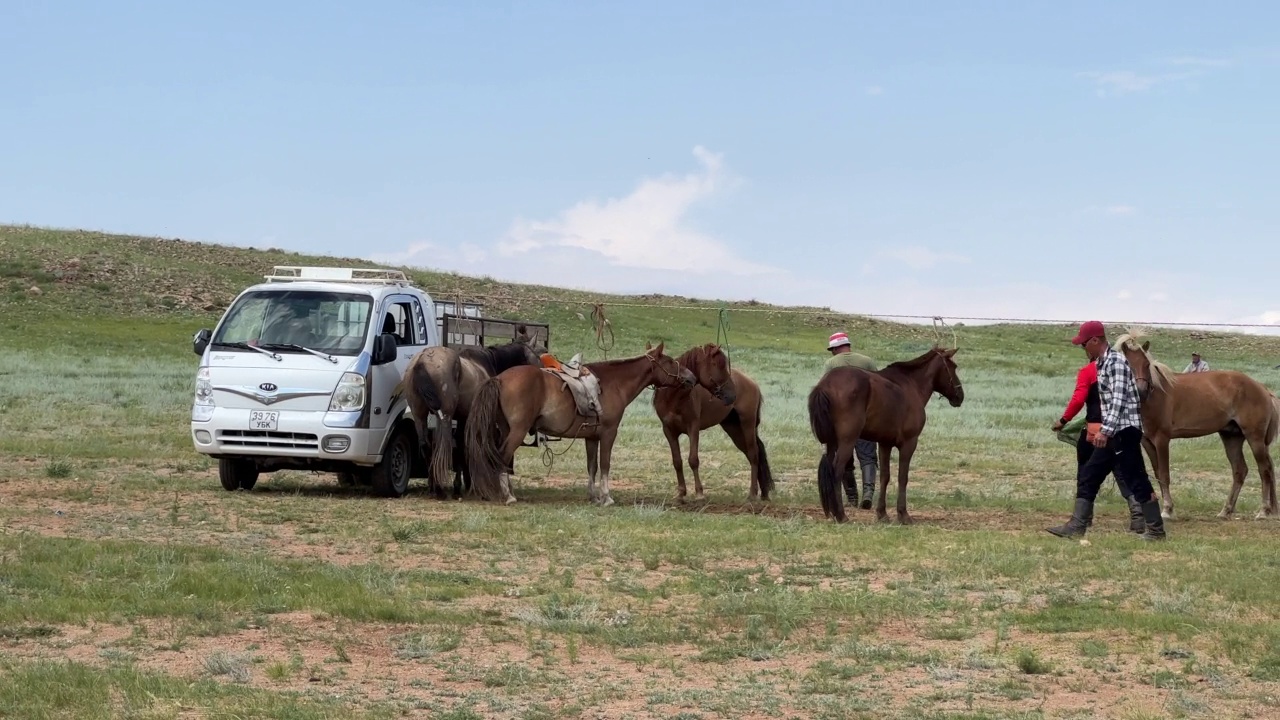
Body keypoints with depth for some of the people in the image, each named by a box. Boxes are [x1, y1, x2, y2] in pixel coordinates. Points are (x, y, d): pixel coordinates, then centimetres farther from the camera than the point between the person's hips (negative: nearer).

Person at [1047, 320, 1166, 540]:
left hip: (1124, 431, -10)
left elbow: (1118, 400, -24)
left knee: (1136, 480, -5)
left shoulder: (1115, 361, -15)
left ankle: (1156, 529, 3)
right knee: (1088, 476, 9)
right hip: (1113, 433, 10)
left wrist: (1105, 430, -31)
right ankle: (1076, 526, 10)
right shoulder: (1103, 363, 14)